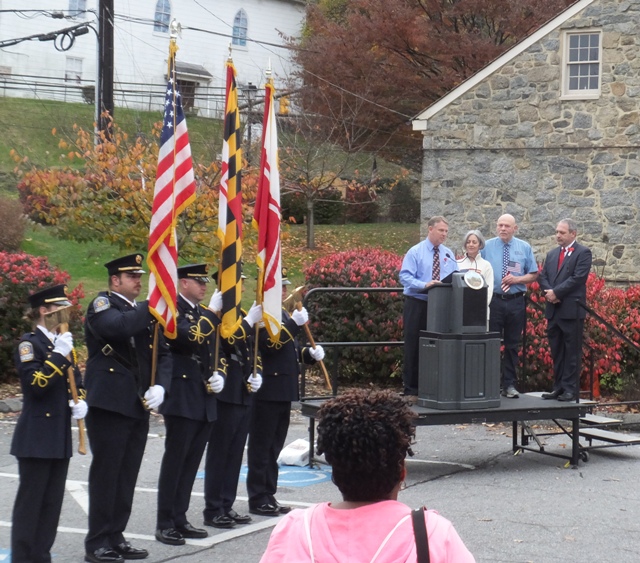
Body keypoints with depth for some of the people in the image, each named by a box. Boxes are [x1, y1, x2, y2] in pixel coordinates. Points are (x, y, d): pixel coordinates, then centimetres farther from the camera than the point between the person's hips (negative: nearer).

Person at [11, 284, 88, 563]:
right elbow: (35, 384, -21)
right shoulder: (29, 344, -10)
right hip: (36, 436, -8)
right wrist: (58, 355, -24)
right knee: (31, 498, -3)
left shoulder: (64, 344, 14)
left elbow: (77, 381, 20)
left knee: (53, 500, 10)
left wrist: (81, 402, 1)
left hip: (60, 435, 8)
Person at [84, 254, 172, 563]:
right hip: (109, 402, -7)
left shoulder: (145, 312, 18)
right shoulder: (103, 303, -4)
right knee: (105, 472, -3)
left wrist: (160, 386, -4)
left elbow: (163, 354, 13)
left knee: (127, 474, 10)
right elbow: (117, 327, -28)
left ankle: (115, 537, 19)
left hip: (138, 405, 7)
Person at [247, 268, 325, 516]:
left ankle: (268, 496, 20)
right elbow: (269, 344, -25)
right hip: (266, 391, -9)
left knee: (274, 447, 14)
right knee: (261, 446, -2)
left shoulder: (283, 314, 18)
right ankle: (258, 499, 3)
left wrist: (310, 354, 8)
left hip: (283, 391, 9)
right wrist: (295, 324, -27)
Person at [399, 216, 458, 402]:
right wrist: (424, 285, -28)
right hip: (417, 305, -4)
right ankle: (411, 391, 5)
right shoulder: (415, 252, -5)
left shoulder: (449, 255, 10)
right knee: (414, 348, 0)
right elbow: (405, 277, -14)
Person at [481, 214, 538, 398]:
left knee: (513, 345, 7)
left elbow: (533, 274, 7)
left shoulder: (524, 248, 6)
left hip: (516, 302, 1)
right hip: (493, 300, -1)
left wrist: (517, 279, -10)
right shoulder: (487, 246, 4)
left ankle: (509, 385, 14)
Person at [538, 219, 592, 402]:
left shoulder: (583, 253, -3)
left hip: (572, 310, -7)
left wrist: (556, 293, -15)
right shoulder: (552, 254, 18)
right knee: (556, 352, 9)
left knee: (572, 352, -3)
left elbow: (578, 278, -14)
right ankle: (558, 387, 14)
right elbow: (543, 277, 11)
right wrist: (549, 292, -9)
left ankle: (571, 390, 0)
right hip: (553, 310, 7)